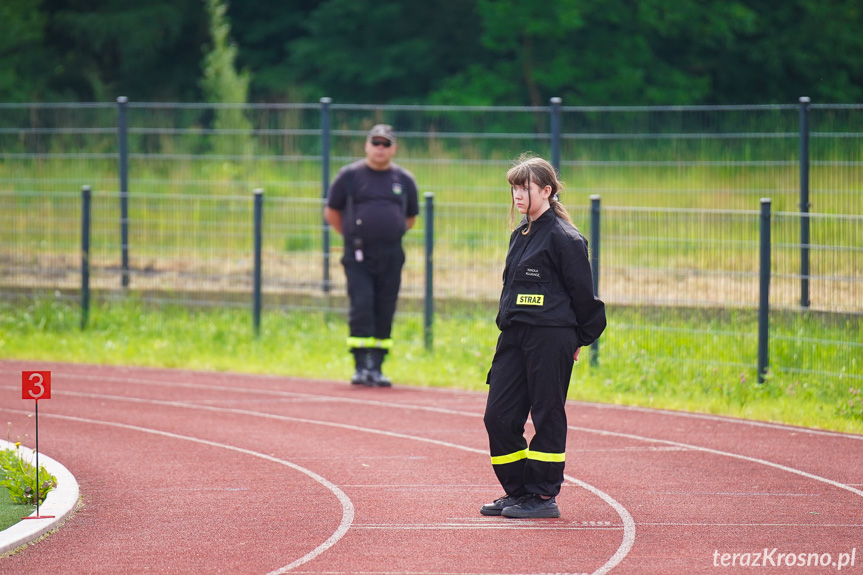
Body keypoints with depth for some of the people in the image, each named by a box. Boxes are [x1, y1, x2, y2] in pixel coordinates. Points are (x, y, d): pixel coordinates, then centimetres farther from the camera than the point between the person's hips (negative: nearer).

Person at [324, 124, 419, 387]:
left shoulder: (404, 180, 10)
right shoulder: (349, 175, 3)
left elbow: (410, 218, 21)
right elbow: (331, 212, 10)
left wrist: (389, 235, 11)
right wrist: (353, 236, 7)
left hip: (391, 257, 3)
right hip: (358, 257, -3)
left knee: (384, 313, 4)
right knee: (361, 307, -12)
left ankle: (376, 368, 11)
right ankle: (361, 367, -9)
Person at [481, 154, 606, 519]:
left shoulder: (563, 237, -9)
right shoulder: (520, 236, 16)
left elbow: (582, 293, -6)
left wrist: (579, 338, -1)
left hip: (550, 338, -8)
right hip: (514, 337, 8)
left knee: (547, 415, -2)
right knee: (498, 415, 5)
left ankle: (544, 496, 4)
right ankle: (517, 491, 16)